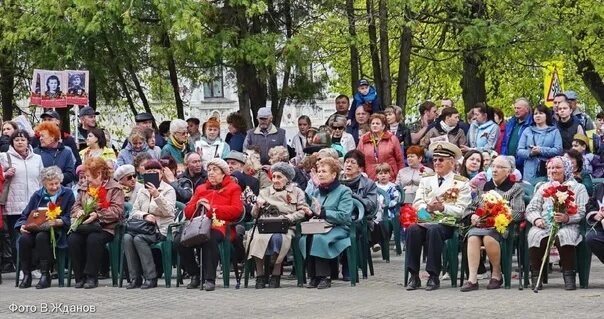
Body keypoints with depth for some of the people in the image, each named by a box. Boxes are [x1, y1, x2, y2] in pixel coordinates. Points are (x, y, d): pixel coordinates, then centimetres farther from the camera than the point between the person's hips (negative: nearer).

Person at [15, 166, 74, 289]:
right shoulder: (37, 195, 17)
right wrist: (23, 225, -9)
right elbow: (25, 215, 13)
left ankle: (45, 275, -29)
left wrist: (57, 222, -22)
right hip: (35, 229, 4)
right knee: (24, 239, -29)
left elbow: (69, 219, -3)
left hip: (57, 231, -4)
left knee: (41, 237, -36)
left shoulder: (67, 194, 6)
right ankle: (26, 275, -17)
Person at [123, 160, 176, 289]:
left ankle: (151, 278, -26)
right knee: (127, 237, -27)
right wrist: (145, 215, -9)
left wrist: (157, 195, -23)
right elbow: (134, 212, 12)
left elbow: (169, 212, -11)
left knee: (139, 239, -32)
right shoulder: (142, 191, 21)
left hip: (161, 229, -5)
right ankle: (135, 278, -25)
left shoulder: (169, 190, 5)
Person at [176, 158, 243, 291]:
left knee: (209, 239, -41)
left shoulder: (233, 188, 16)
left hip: (220, 227, -5)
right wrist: (197, 206, 2)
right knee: (179, 240, -26)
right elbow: (187, 212, 25)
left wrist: (212, 208, -6)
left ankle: (209, 279, -32)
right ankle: (195, 275, -8)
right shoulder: (200, 189, 30)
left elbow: (237, 210, -1)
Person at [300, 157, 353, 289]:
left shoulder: (344, 191, 2)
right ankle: (313, 276, -24)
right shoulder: (317, 192, 22)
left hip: (339, 229, -5)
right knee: (305, 238, -28)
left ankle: (324, 277, -28)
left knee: (318, 238, -35)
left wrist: (322, 212, -16)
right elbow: (313, 214, 22)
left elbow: (344, 216, -12)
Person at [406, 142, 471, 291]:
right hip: (425, 220, 3)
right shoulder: (426, 180, 22)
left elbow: (460, 210, -2)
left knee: (434, 230, -37)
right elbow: (417, 204, 11)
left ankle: (434, 277, -31)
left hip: (447, 223, -3)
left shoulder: (461, 183, 9)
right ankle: (414, 276, -26)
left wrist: (442, 207, -19)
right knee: (412, 230, -30)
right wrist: (428, 208, -12)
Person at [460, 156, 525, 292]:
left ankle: (497, 274, -17)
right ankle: (472, 279, -37)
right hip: (480, 224, 4)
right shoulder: (485, 186, 24)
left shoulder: (516, 188, 9)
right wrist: (473, 215, -1)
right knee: (473, 237, -31)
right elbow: (471, 207, 24)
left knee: (488, 238, -36)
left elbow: (518, 213, -4)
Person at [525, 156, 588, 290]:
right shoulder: (543, 188, 28)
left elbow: (582, 212, 2)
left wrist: (567, 218, -19)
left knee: (564, 236, -38)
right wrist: (536, 219, -7)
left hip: (567, 226, -2)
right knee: (535, 235, -32)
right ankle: (536, 276, -25)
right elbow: (531, 209, 18)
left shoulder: (578, 188, 16)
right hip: (544, 225, 2)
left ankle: (569, 276, -31)